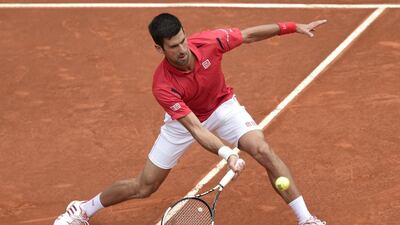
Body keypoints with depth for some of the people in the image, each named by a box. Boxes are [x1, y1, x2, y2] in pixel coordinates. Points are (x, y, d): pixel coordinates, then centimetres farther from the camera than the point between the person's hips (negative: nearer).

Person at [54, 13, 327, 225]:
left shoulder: (209, 41, -31)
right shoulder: (163, 86, -37)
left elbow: (249, 34, -12)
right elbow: (195, 129, -40)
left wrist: (293, 27, -12)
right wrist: (227, 153, -55)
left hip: (222, 107, 2)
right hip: (183, 121, -2)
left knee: (264, 152, -21)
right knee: (144, 187, 4)